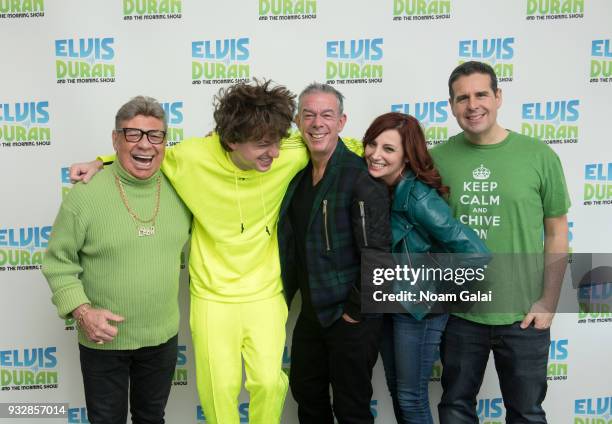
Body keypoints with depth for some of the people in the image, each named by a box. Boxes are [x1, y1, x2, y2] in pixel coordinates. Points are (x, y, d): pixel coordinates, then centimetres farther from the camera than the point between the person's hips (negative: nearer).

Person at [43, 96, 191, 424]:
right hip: (103, 339, -3)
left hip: (163, 336, 3)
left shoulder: (179, 190, -5)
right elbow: (58, 261, -10)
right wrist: (82, 311, -20)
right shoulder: (85, 194, -15)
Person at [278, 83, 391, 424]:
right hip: (311, 311, 7)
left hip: (352, 317, -7)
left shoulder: (359, 176, -18)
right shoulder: (297, 174, 5)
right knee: (306, 394, 22)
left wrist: (356, 311, -16)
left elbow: (377, 253, -22)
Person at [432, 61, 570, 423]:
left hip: (523, 316, -1)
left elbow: (556, 233, 0)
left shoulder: (539, 155, -6)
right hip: (458, 314, 1)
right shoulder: (438, 159, -4)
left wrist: (548, 302, -4)